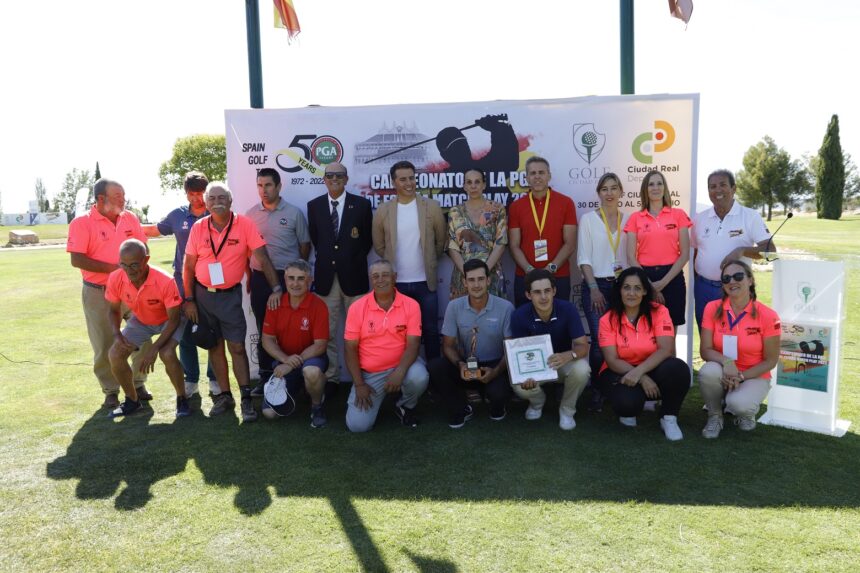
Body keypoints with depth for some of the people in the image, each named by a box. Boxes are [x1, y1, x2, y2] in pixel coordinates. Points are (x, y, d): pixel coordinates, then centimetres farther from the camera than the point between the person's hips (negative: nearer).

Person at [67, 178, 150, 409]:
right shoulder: (82, 223, -9)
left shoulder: (130, 218, 4)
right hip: (98, 293, -4)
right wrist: (114, 268, -21)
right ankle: (110, 391, 19)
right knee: (104, 345, 5)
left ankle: (138, 383, 23)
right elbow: (77, 260, -17)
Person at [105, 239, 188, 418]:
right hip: (140, 321, 5)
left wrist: (154, 348, -31)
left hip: (168, 321, -5)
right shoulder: (115, 279, -23)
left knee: (167, 354, -30)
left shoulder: (165, 282, -36)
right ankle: (132, 400, 14)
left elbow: (174, 319, -25)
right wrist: (117, 335, -22)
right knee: (115, 354, -9)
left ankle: (182, 399, -6)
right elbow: (114, 310, -4)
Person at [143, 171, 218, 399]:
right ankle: (190, 379, 18)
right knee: (185, 331, 6)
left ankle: (214, 378, 16)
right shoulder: (178, 215, 9)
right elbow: (155, 230, 23)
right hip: (183, 280, 3)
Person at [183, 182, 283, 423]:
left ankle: (246, 399, 3)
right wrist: (189, 300, 1)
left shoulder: (244, 224, -9)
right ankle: (224, 395, 21)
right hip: (202, 294, 3)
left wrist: (276, 288, -18)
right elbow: (189, 267, 2)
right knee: (215, 346, 11)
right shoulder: (198, 228, -2)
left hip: (230, 295, -3)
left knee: (237, 347, -3)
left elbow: (262, 258, -11)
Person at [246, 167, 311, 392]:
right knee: (263, 329, 10)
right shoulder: (250, 214, 5)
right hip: (259, 278, 3)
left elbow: (305, 245, 4)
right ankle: (265, 375, 20)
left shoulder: (294, 213, -2)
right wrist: (249, 275, 9)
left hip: (287, 277, -3)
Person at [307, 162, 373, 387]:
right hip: (326, 276, 2)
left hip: (353, 276, -1)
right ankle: (330, 376, 16)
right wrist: (327, 257, 9)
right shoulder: (314, 205, 7)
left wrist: (355, 260, 6)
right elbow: (315, 239, 15)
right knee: (327, 330, 6)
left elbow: (368, 239, 8)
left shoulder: (362, 204, 1)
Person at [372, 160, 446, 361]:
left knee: (430, 329, 10)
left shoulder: (432, 207, -3)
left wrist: (429, 261, 9)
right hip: (396, 282, 0)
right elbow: (379, 245, 8)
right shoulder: (383, 211, -1)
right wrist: (394, 261, 9)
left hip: (425, 281, 0)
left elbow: (442, 241, 5)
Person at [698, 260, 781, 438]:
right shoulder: (713, 309, -8)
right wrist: (726, 361, -28)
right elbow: (705, 350, -8)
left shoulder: (767, 316, -13)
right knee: (708, 371, -34)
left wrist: (741, 376, -18)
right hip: (722, 374, 2)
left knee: (738, 404, -33)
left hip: (754, 376, -2)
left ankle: (746, 412, 8)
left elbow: (770, 361, -6)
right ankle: (715, 416, -4)